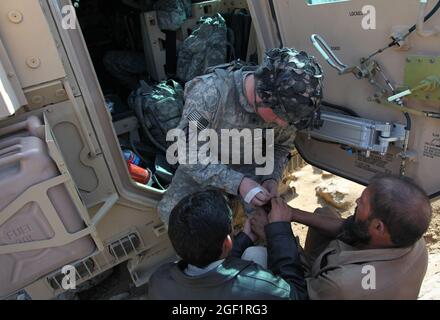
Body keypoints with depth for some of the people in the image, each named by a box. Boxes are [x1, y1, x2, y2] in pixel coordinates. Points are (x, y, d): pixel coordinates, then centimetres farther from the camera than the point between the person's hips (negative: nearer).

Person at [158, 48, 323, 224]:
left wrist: (271, 178, -18)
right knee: (172, 213, -18)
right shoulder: (208, 93, -34)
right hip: (202, 168, -2)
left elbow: (282, 146, 0)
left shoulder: (282, 106, -21)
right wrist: (237, 183, -39)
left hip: (248, 170, 2)